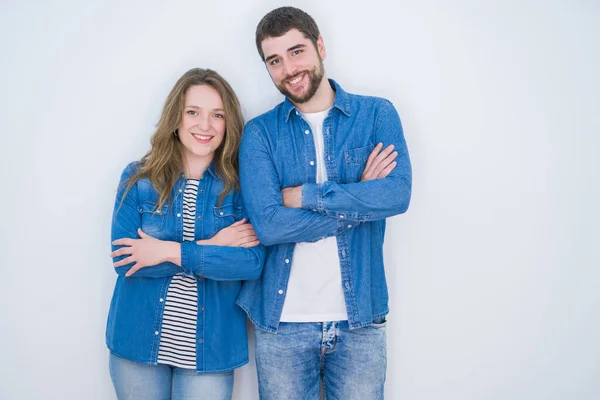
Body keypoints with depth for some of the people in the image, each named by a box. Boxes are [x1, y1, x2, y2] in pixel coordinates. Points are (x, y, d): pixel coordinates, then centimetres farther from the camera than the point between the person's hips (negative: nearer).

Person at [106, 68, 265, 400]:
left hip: (211, 348, -1)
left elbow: (253, 262, -16)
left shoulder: (240, 186, -4)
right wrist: (211, 247, -16)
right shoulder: (138, 179, -3)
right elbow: (125, 261, -11)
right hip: (138, 342, 1)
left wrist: (170, 251, -20)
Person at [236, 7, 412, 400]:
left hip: (360, 317, 0)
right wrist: (359, 198, -13)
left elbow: (398, 194, -16)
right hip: (281, 321, 0)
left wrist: (304, 195, -14)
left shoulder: (377, 114, 0)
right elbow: (267, 224, -14)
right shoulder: (260, 132, -1)